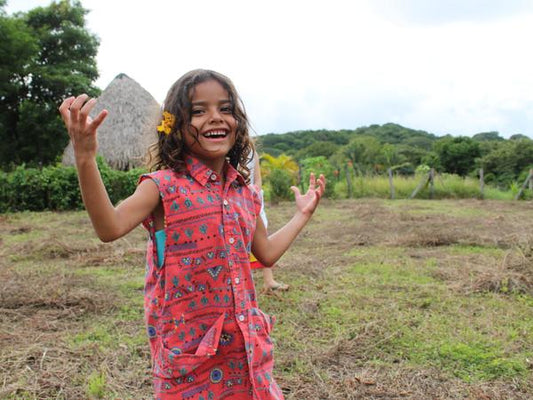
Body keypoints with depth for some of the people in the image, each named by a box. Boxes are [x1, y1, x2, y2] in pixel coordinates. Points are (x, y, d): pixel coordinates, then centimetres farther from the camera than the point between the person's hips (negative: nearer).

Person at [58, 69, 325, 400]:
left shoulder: (244, 193, 6)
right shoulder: (165, 186, -11)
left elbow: (267, 252, 18)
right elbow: (110, 228, -27)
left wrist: (303, 214, 22)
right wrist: (85, 158, -38)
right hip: (190, 345, -5)